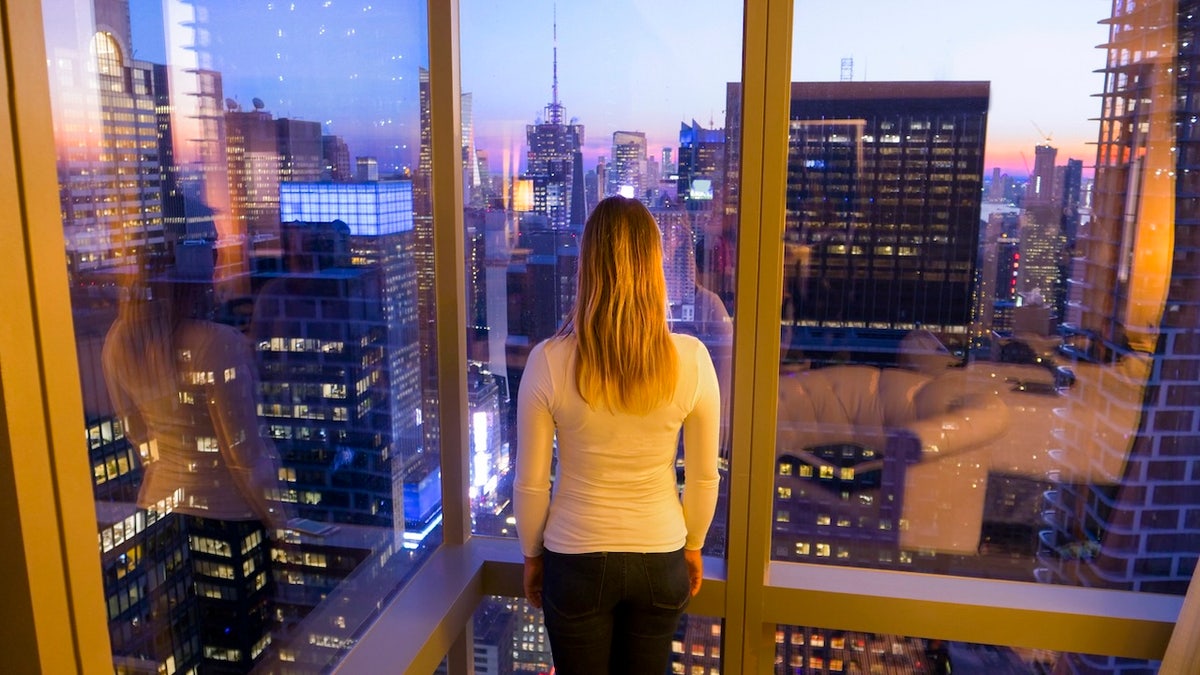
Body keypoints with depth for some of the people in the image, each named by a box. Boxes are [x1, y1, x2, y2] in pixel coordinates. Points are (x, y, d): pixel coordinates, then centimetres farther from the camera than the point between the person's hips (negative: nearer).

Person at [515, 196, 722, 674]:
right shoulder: (691, 359, -15)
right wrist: (692, 546, 13)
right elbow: (704, 478, -5)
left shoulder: (549, 362, -19)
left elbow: (530, 484, -9)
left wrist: (532, 555, 8)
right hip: (659, 560, 2)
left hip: (576, 561, -1)